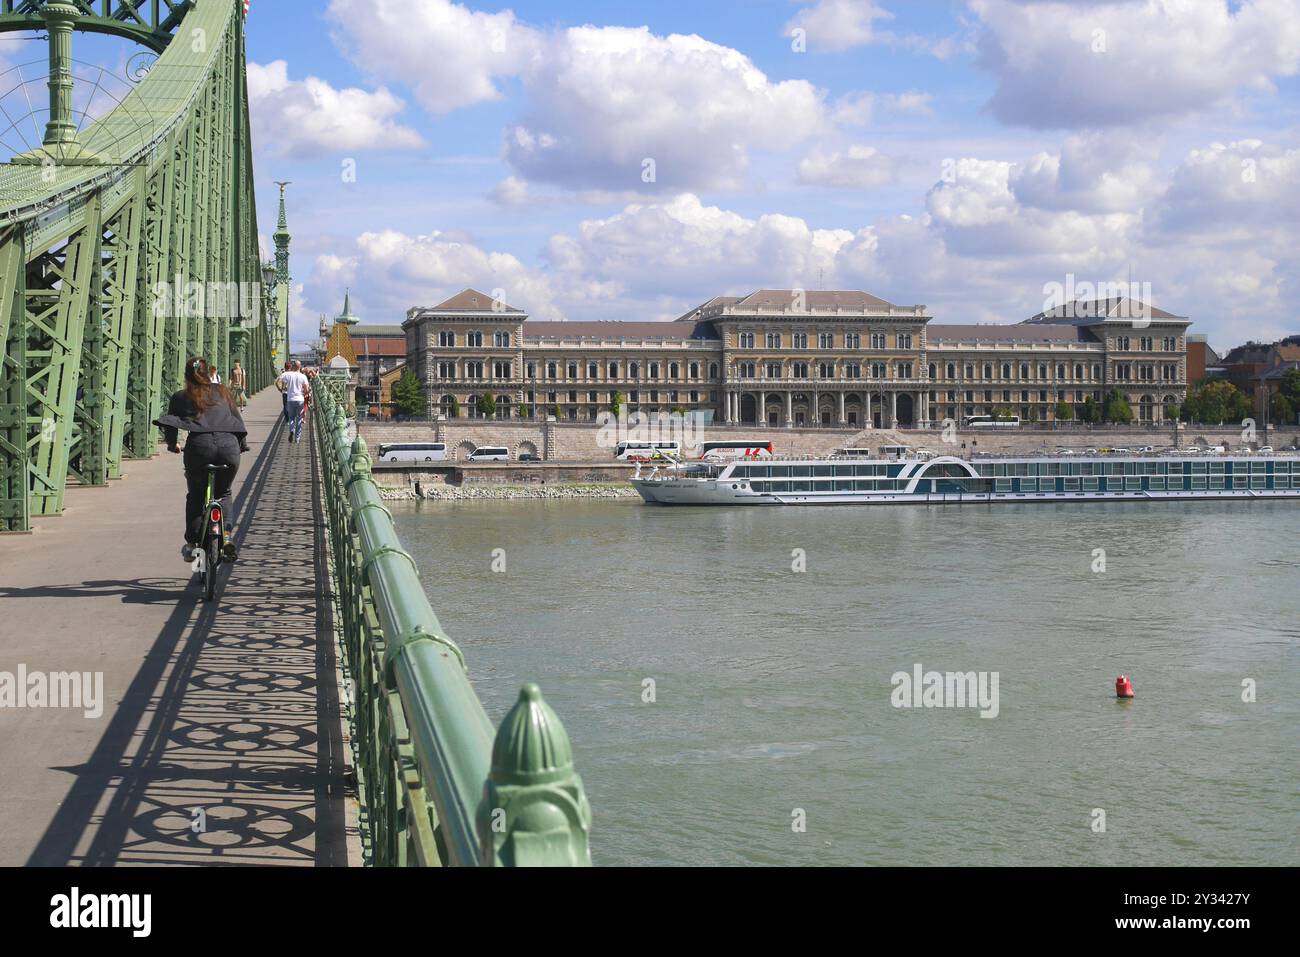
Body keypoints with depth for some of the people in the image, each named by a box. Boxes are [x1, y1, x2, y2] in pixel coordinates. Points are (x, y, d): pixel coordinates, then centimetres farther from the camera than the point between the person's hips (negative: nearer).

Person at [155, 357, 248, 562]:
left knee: (195, 496, 18)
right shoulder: (223, 392, 23)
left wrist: (172, 445, 38)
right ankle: (226, 537, 7)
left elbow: (170, 426, 19)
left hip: (199, 445, -2)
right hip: (229, 445, 2)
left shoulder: (180, 398, 17)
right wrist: (243, 444, 39)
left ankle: (191, 545, 14)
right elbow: (238, 420, 25)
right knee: (223, 493, 23)